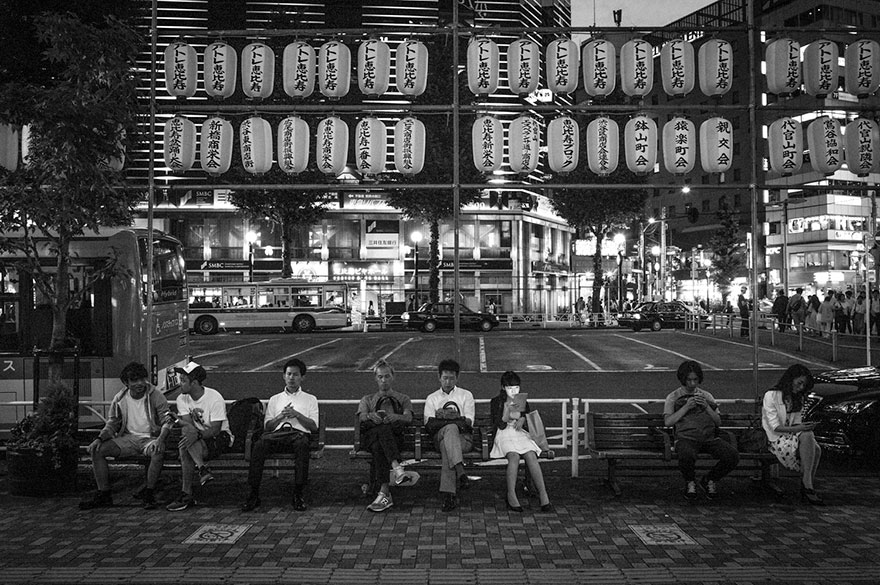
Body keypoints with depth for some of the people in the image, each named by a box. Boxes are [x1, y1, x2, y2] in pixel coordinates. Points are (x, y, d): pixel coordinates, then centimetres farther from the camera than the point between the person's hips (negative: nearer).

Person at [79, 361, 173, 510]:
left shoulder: (156, 396, -7)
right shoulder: (120, 399, 3)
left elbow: (167, 421, -10)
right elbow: (112, 424, 9)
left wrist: (160, 439, -29)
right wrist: (99, 438, -12)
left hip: (150, 438, -4)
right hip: (128, 438, 4)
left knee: (159, 452, -37)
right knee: (97, 450, -16)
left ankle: (148, 493, -18)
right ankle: (103, 495, -7)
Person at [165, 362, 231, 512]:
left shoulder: (215, 398, -18)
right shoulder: (182, 399, 1)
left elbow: (215, 430, -22)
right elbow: (187, 424, -10)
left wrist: (197, 434, -39)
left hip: (220, 437, -5)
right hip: (196, 439, 5)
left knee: (185, 450, -30)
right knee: (187, 431, -30)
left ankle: (186, 495, -24)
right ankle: (203, 469, -31)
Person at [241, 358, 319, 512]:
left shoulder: (310, 399, 23)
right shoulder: (275, 399, 28)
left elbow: (314, 427, 10)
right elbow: (267, 426, 17)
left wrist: (297, 415, -4)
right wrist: (280, 416, -2)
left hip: (299, 433, -2)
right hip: (276, 433, 2)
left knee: (302, 444, -40)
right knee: (259, 445, -33)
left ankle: (298, 494, -34)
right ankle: (254, 495, -28)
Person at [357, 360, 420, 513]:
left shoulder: (403, 399, 27)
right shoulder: (367, 400, 31)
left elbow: (408, 418, 4)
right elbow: (362, 417, 8)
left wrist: (395, 417, -22)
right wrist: (370, 416, -20)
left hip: (395, 436, -1)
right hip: (370, 436, 1)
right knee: (378, 446, -39)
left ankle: (384, 493, -50)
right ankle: (397, 469, -60)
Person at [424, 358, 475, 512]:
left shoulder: (466, 395, 18)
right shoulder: (432, 398, 20)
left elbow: (468, 422, 3)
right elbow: (429, 423, 1)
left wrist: (443, 419, -10)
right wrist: (455, 420, -12)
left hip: (463, 438, 0)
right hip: (440, 436, 0)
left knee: (446, 447, -36)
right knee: (451, 429, -37)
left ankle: (449, 493, -43)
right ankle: (460, 472, -51)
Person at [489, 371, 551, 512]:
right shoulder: (496, 402, 7)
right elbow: (500, 425, -4)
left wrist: (522, 418, -3)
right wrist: (508, 409, -17)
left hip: (521, 433, 3)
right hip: (504, 435, -3)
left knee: (531, 456, -29)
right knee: (514, 456, -35)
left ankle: (543, 494, -33)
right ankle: (511, 495, -32)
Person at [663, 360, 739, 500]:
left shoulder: (706, 396, 21)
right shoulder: (673, 397, 11)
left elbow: (718, 421, 13)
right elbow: (668, 422, -3)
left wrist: (707, 407, -4)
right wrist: (686, 407, -9)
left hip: (710, 437, 3)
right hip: (686, 438, -3)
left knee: (732, 456, -24)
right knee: (686, 456, -39)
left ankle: (709, 480, 6)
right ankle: (690, 482, -2)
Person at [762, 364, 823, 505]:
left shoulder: (797, 398, 17)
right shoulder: (771, 395, -6)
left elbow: (797, 423, 14)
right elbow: (774, 427, -13)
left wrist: (805, 427, -8)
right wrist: (796, 429, -25)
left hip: (793, 436, 6)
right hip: (776, 440, -6)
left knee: (816, 449, -26)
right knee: (807, 436, -33)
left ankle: (807, 487, -21)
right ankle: (807, 484, -32)